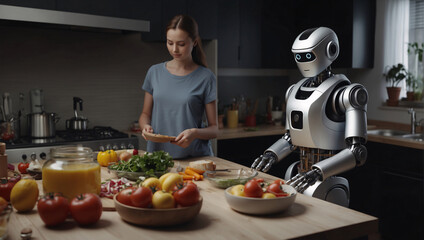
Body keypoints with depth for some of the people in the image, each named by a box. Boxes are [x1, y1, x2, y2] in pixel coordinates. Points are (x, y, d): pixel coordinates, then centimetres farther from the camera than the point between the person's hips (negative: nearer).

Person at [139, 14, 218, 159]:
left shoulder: (205, 77, -1)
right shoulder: (155, 72, 8)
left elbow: (214, 129, 1)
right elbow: (145, 114, 18)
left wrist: (195, 133, -18)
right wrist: (145, 126, -3)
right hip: (157, 155, 3)